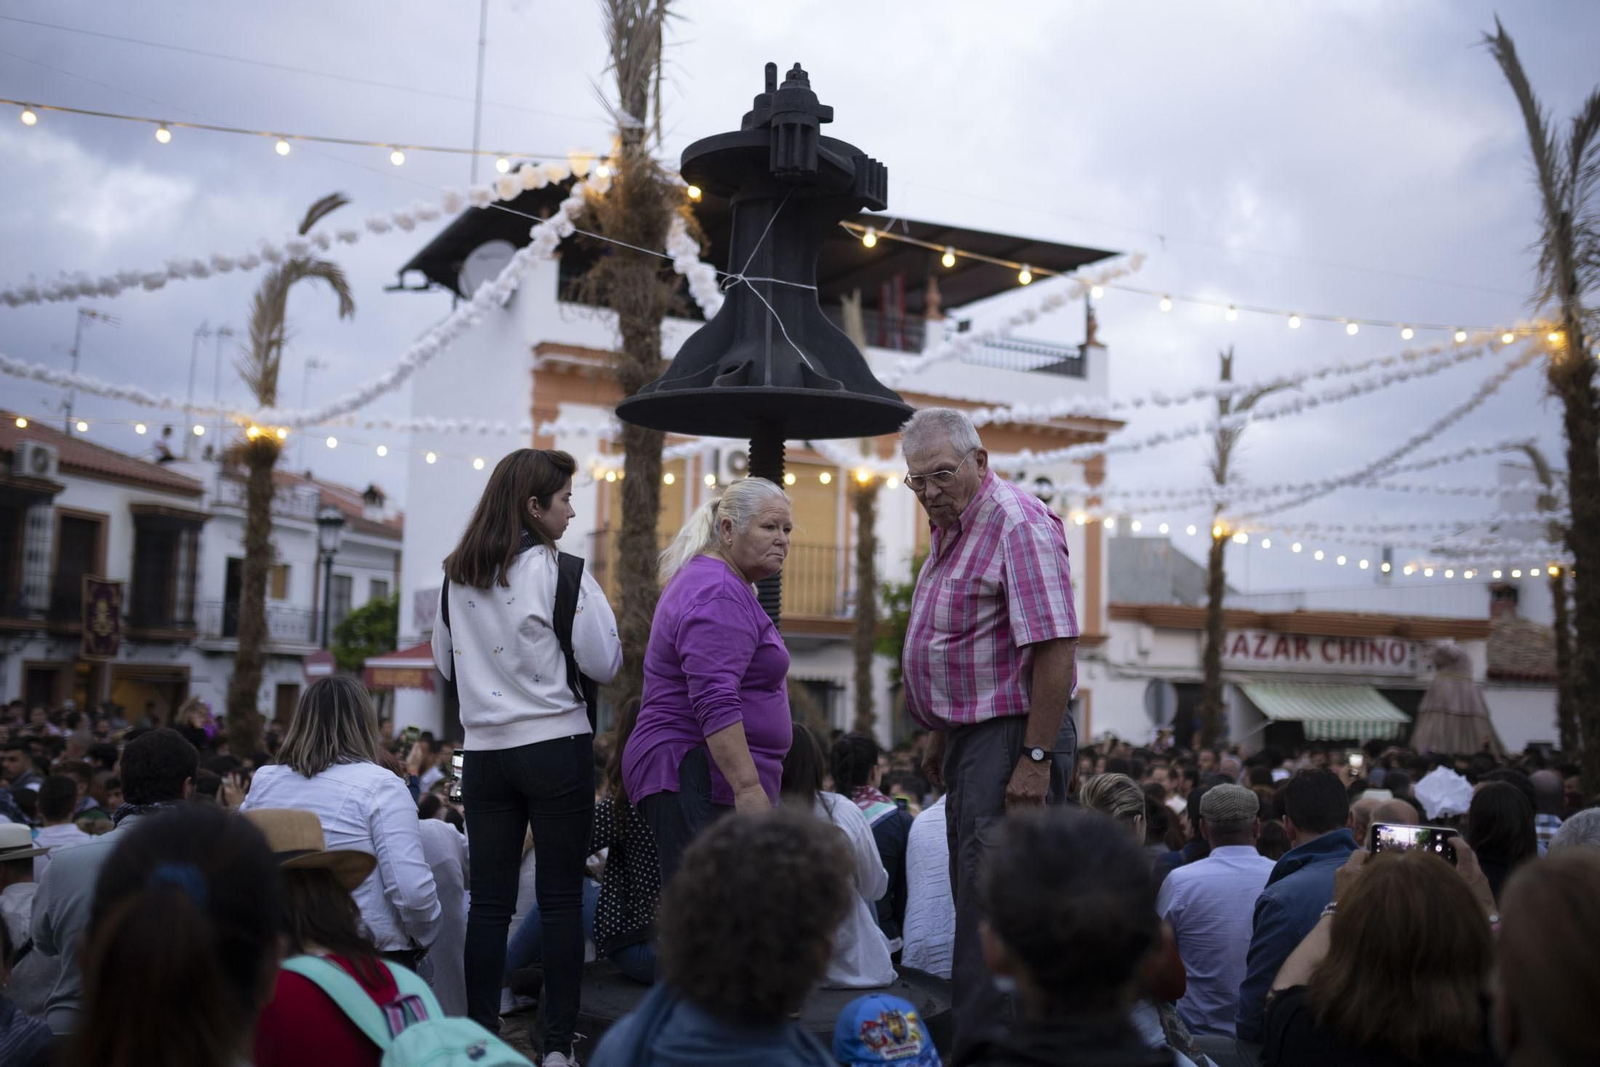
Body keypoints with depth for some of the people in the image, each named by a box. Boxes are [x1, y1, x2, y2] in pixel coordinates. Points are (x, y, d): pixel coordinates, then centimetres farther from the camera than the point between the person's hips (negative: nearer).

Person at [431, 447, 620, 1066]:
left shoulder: (458, 575, 8)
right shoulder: (560, 571, -10)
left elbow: (446, 663, 19)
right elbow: (603, 665, -9)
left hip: (484, 752, 5)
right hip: (557, 748, -5)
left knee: (489, 900, 9)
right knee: (561, 899, 3)